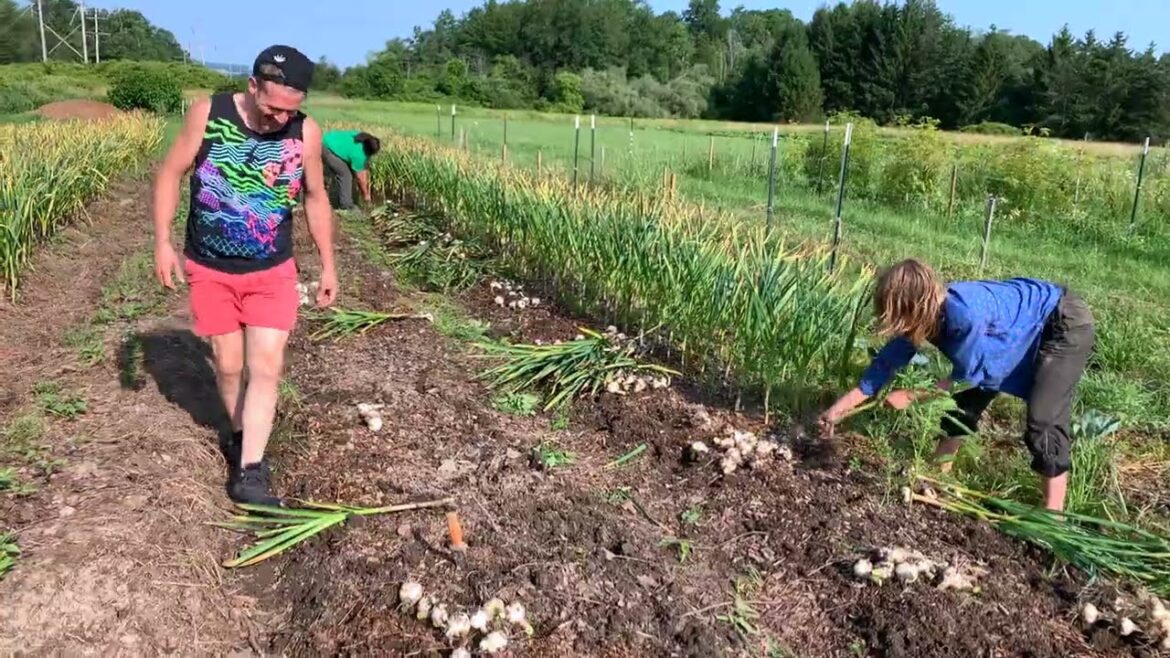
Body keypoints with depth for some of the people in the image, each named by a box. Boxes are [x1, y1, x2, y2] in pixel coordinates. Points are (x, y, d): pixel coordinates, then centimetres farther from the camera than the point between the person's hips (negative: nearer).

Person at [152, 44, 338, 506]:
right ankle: (241, 433, 36)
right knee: (228, 365, 10)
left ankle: (248, 473, -1)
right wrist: (162, 242, -9)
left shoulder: (307, 133, -11)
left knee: (267, 368, -6)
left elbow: (316, 198, 2)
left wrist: (328, 265, 4)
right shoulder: (207, 114, -13)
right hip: (209, 270, 0)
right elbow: (170, 175, -3)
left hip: (272, 273, 0)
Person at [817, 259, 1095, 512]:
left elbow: (966, 375, -23)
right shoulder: (926, 316, -15)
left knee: (1043, 425, -16)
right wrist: (839, 408, -3)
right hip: (1023, 325, 8)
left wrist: (910, 397, -13)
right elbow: (887, 362, -5)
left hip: (1066, 324, -8)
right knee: (964, 402, 9)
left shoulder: (965, 313, -39)